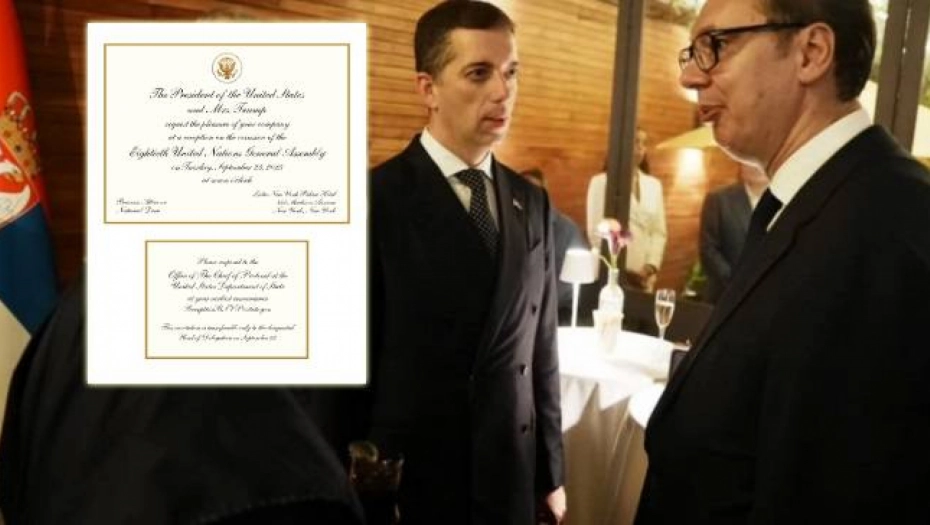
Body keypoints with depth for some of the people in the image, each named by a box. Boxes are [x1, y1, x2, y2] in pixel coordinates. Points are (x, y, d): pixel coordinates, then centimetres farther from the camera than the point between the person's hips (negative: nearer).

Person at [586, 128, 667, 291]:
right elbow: (595, 231, -3)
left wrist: (652, 264, -6)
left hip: (643, 274, 3)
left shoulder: (654, 185, 13)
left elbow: (659, 231, 9)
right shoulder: (600, 182, 2)